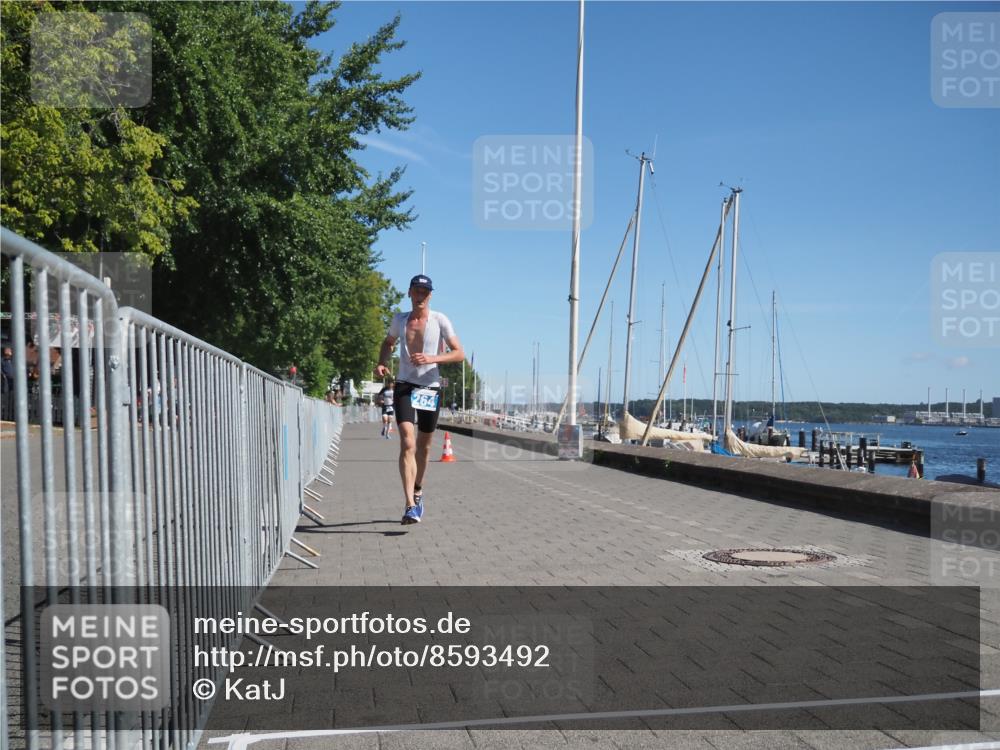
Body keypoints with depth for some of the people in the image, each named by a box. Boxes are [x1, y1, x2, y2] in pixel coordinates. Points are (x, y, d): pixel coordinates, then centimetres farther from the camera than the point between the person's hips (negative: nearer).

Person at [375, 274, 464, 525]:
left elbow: (459, 354, -6)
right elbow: (388, 342, 25)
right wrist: (381, 363, 6)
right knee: (407, 443, -17)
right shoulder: (399, 319, 6)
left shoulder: (440, 320, -3)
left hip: (431, 388, 0)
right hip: (405, 386, 0)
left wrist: (432, 358, -21)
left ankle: (418, 491, 37)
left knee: (424, 446, 13)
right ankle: (410, 505, -23)